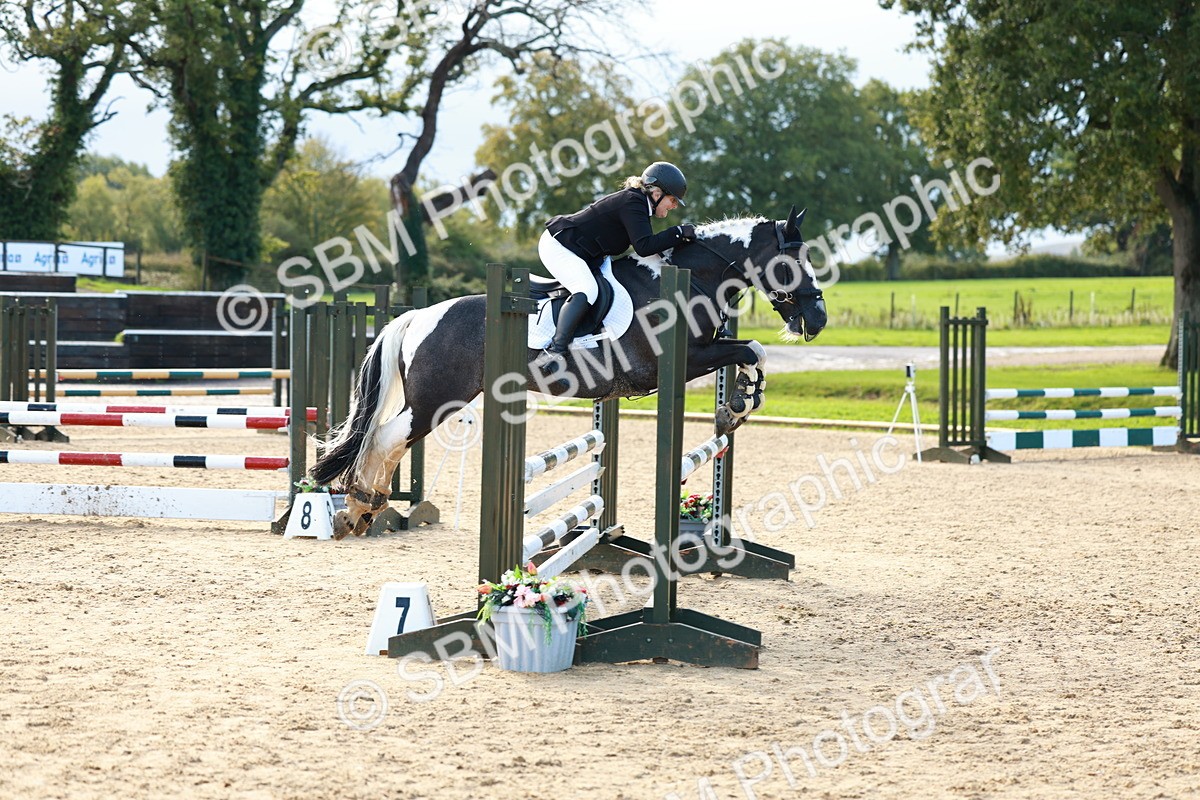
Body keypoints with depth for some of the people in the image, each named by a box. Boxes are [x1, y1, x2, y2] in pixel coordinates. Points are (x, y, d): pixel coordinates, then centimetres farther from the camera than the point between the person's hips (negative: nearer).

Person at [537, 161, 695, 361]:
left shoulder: (637, 201, 12)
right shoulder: (632, 203, -20)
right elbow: (644, 246, -29)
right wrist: (678, 233, -23)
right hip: (558, 245, -11)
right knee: (587, 291, -28)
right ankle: (556, 351, -34)